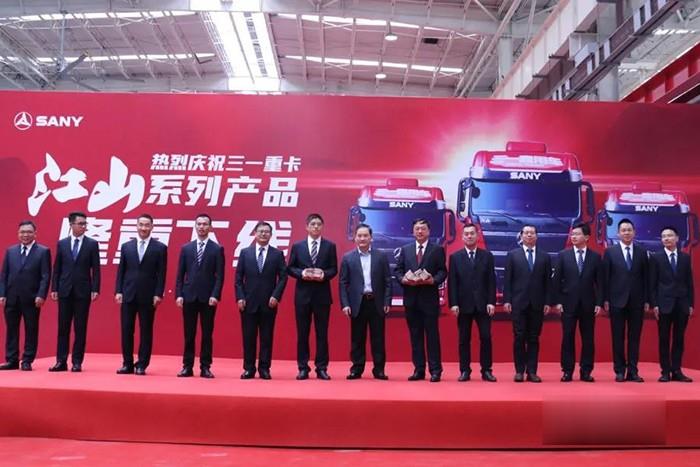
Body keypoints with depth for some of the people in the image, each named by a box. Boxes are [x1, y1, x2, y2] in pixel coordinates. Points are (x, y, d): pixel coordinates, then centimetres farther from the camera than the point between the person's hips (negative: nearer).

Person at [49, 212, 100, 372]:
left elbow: (96, 269, -1)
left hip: (83, 291, -2)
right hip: (65, 291, 2)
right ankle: (61, 361, 12)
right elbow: (57, 268, 8)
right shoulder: (62, 243, 7)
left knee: (80, 328, 2)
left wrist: (95, 289, -8)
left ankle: (77, 362, 8)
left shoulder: (92, 244, 1)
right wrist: (54, 288, 2)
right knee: (63, 328, 6)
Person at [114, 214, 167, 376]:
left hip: (148, 296, -3)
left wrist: (158, 294, -8)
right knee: (126, 331, 4)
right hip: (128, 294, 3)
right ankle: (127, 364, 14)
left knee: (146, 332, 3)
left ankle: (141, 365, 10)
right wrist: (118, 291, 1)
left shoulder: (160, 248, 1)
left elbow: (161, 273, -2)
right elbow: (121, 271, 9)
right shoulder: (126, 246, 9)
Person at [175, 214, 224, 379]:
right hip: (189, 296, 2)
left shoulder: (217, 249, 2)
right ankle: (187, 366, 12)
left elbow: (220, 276, -3)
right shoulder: (186, 248, 9)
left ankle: (205, 367, 9)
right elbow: (180, 274, 8)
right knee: (189, 334, 5)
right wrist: (178, 294, -2)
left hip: (208, 298, -2)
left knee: (207, 334, 3)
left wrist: (215, 295, -12)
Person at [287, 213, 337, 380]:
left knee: (322, 332, 3)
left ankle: (321, 368, 10)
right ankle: (303, 368, 12)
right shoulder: (297, 246, 7)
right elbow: (290, 268, 5)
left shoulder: (330, 246, 6)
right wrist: (302, 273, -13)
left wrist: (324, 274, -17)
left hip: (322, 294, 0)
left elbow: (334, 269, 3)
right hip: (303, 294, 1)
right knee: (302, 332, 5)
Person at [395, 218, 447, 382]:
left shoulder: (438, 249, 4)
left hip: (429, 298, -3)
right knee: (415, 335, 7)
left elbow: (443, 272, -2)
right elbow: (398, 270, 9)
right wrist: (403, 279, -11)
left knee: (432, 334, -1)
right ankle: (419, 370, 13)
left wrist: (433, 280, -19)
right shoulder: (405, 249, 12)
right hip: (411, 298, 3)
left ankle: (435, 370, 5)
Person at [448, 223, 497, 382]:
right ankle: (465, 371, 10)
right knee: (464, 339, 4)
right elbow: (452, 283, 1)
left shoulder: (487, 255, 7)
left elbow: (491, 281, 3)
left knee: (485, 338, 1)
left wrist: (491, 302, -5)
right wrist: (453, 303, -7)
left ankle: (486, 370, 9)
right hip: (463, 304, 0)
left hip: (483, 304, 0)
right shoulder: (455, 257, 5)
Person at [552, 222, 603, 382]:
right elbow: (556, 280, 2)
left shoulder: (595, 257, 4)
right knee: (567, 338, 2)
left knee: (588, 339, 4)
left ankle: (586, 372, 12)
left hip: (588, 304, 1)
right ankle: (567, 371, 9)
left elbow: (599, 282, 3)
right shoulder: (563, 255, 3)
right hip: (568, 303, 0)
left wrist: (599, 303, -4)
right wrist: (558, 301, -4)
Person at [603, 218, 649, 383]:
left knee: (634, 337, 5)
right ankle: (619, 371, 10)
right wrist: (605, 300, -5)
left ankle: (633, 371, 11)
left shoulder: (642, 252, 6)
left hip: (637, 301, 2)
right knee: (618, 337, 3)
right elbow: (605, 278, 0)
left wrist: (647, 300, 1)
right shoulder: (610, 251, 1)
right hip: (617, 300, -1)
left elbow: (646, 278, 6)